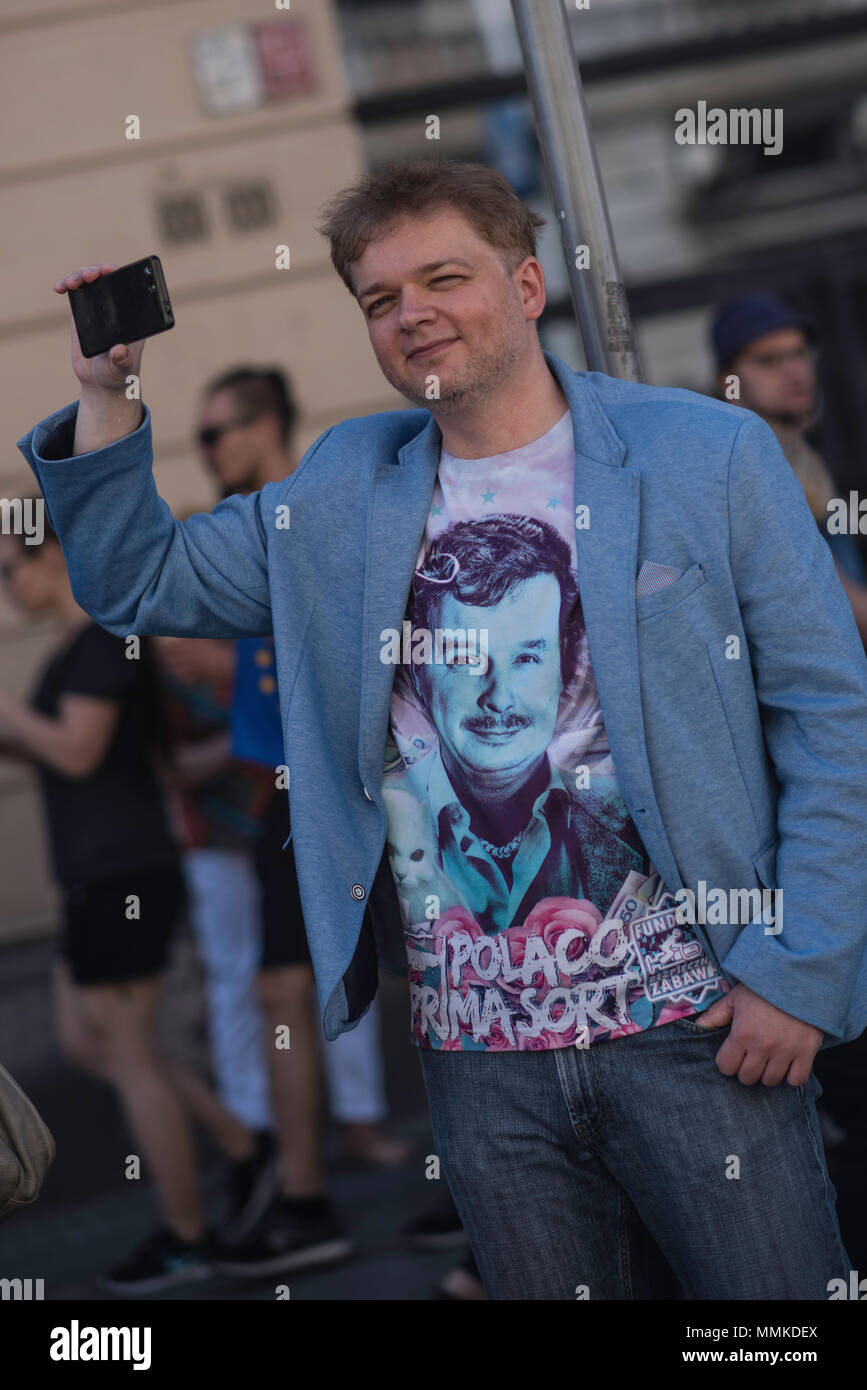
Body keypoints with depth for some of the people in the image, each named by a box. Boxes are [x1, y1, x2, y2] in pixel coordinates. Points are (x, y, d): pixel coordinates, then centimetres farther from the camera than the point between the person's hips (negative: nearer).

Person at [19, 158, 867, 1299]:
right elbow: (136, 582, 18)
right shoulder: (341, 491, 11)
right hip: (483, 1063, 3)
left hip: (693, 1031, -3)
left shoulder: (710, 454, -1)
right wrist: (106, 393, 3)